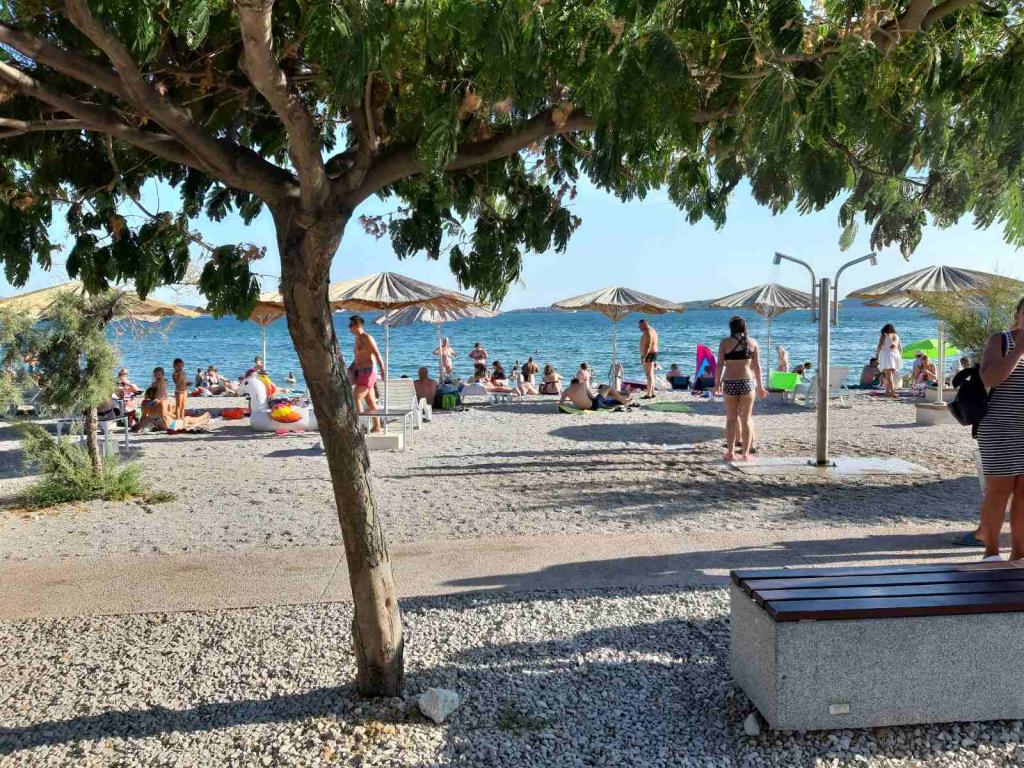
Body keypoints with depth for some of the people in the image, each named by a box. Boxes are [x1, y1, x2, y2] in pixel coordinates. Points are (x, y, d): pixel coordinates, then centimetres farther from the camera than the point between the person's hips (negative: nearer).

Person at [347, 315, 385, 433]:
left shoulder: (366, 338, -10)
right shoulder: (357, 339, 17)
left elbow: (377, 354, -19)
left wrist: (383, 370, -28)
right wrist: (350, 368, 10)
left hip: (368, 372, -9)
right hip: (361, 373, 9)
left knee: (356, 399, -14)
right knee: (371, 403, 12)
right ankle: (377, 427, 18)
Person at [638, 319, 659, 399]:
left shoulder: (648, 332, -16)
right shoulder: (652, 331, 18)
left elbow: (648, 346, -25)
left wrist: (643, 357, -29)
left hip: (649, 355, -11)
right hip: (653, 353, 11)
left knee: (649, 374, -12)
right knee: (651, 374, 14)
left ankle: (649, 394, -15)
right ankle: (652, 393, 18)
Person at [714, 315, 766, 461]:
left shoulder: (725, 342, 1)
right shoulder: (752, 342, 5)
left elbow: (720, 365, -4)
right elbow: (757, 366, 4)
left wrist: (717, 383, 4)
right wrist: (760, 386, 10)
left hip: (730, 383, -1)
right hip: (747, 382, 1)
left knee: (731, 418, 9)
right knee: (746, 419, 7)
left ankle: (730, 452, 10)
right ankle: (745, 453, 7)